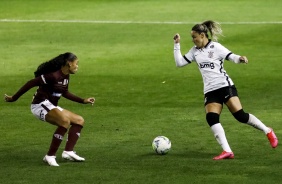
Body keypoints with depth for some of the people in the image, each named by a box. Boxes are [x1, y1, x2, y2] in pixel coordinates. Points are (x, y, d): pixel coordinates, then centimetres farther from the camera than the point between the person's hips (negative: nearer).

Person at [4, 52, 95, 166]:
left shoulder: (66, 77, 9)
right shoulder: (53, 76, -20)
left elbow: (64, 93, 26)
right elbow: (31, 83, -19)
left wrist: (83, 101, 24)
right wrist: (14, 98, -15)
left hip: (51, 107, 10)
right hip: (40, 105, -10)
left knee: (79, 121, 9)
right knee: (65, 121, -34)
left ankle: (68, 152, 2)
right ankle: (50, 156, -28)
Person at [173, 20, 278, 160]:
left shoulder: (215, 47, -4)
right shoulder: (195, 51, 13)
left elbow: (232, 57, -10)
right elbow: (179, 63, 13)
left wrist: (240, 59, -31)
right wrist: (177, 45, 7)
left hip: (225, 86, -5)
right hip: (210, 91, 5)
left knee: (240, 115, -13)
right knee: (211, 118, -17)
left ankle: (268, 131, 9)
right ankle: (227, 151, -20)